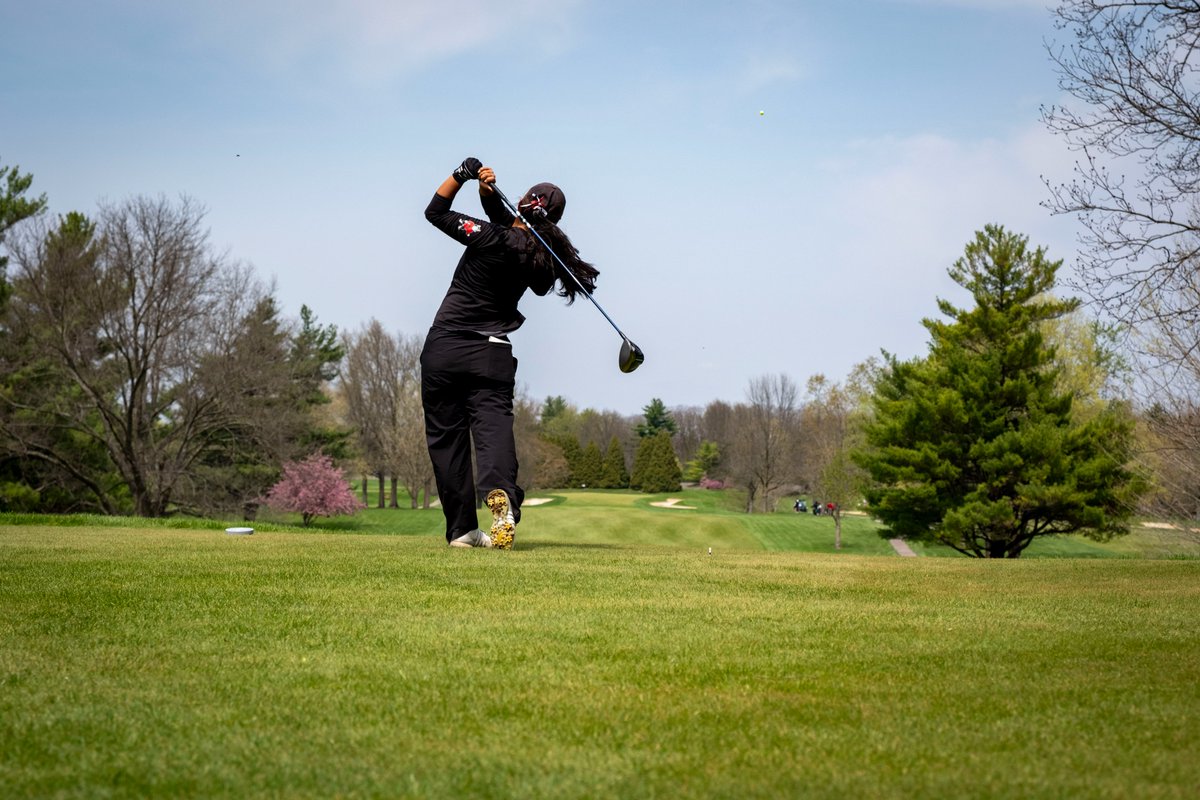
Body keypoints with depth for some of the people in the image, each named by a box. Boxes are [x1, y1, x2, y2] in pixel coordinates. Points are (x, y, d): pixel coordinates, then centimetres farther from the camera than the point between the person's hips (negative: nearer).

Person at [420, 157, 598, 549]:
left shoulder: (491, 238, -15)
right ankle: (501, 493, -41)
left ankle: (461, 528, 2)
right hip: (492, 355, 3)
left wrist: (462, 174, -6)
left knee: (446, 436, 5)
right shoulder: (540, 256, 1)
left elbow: (435, 211, -7)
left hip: (444, 349, -3)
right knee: (493, 426, -9)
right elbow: (508, 226, 17)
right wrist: (488, 193, 3)